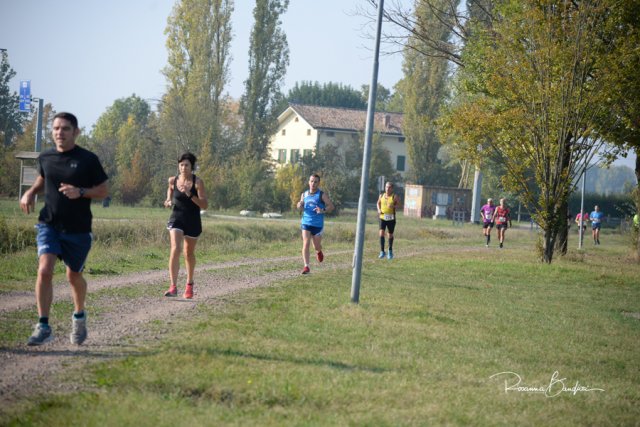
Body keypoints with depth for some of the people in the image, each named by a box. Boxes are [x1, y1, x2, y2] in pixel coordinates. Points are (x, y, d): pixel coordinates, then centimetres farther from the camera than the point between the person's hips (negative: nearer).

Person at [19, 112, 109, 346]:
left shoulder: (88, 159, -7)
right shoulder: (45, 158, 4)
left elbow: (104, 190, -2)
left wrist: (80, 192, -19)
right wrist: (31, 192, 4)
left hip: (78, 229, -2)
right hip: (49, 224, 2)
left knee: (74, 276, 12)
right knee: (44, 270, -17)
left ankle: (79, 317, 40)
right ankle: (43, 327, -12)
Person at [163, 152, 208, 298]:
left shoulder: (197, 182, -10)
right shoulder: (173, 180, -3)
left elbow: (205, 205, -15)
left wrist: (190, 194, -28)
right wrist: (169, 201, -2)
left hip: (192, 222, 0)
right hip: (176, 219, 0)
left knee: (189, 253, 15)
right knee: (175, 249, -20)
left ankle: (189, 284, 38)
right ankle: (173, 286, -25)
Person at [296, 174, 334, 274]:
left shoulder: (322, 195, -5)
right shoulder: (304, 194, 7)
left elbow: (331, 206, -7)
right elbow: (301, 207, 20)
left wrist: (323, 210, -25)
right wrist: (299, 206, -4)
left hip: (318, 224, -2)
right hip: (306, 223, 2)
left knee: (316, 246, 10)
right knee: (306, 244, -13)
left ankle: (319, 252, 48)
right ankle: (306, 267, -13)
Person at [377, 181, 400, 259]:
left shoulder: (394, 197, -5)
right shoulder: (381, 196, 5)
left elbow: (399, 205, -3)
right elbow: (378, 203, 20)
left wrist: (393, 206, -23)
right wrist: (379, 210, 1)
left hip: (391, 218, -1)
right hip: (382, 217, 2)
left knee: (390, 235, 9)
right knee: (381, 233, -15)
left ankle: (390, 251, 31)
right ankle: (382, 251, -11)